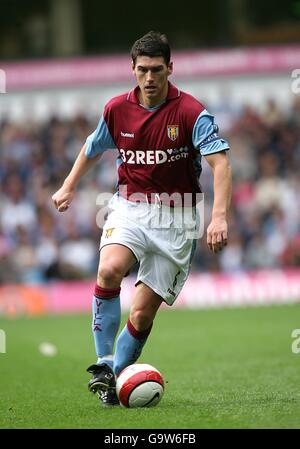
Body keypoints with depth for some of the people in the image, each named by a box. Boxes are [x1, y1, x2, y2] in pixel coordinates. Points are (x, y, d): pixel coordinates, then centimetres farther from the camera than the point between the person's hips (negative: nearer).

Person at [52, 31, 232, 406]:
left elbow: (220, 163, -21)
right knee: (109, 270, -29)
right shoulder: (117, 109, 1)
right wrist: (69, 187, 23)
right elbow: (92, 148, 22)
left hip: (175, 217, -2)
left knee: (142, 313, -4)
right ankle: (104, 364, -22)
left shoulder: (191, 112, -12)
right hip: (129, 208, 2)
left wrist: (219, 217, -33)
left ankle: (115, 379, 16)